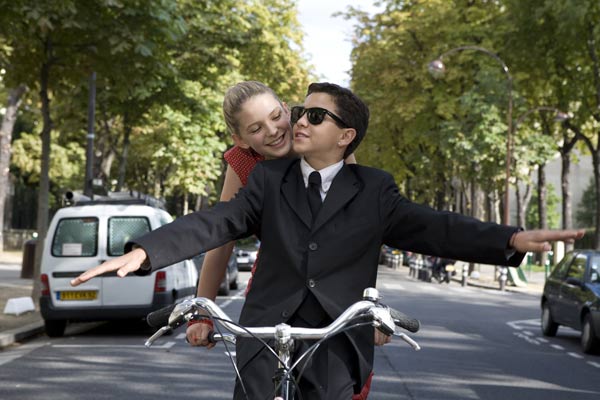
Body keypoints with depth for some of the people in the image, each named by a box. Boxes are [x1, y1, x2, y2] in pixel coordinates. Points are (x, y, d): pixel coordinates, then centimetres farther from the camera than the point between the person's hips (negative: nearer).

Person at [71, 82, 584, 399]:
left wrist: (510, 240, -20)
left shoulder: (374, 190, 5)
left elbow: (432, 227, -4)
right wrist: (144, 251, -20)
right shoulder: (269, 179, 7)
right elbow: (214, 223, -4)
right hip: (268, 329, 1)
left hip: (336, 337, -1)